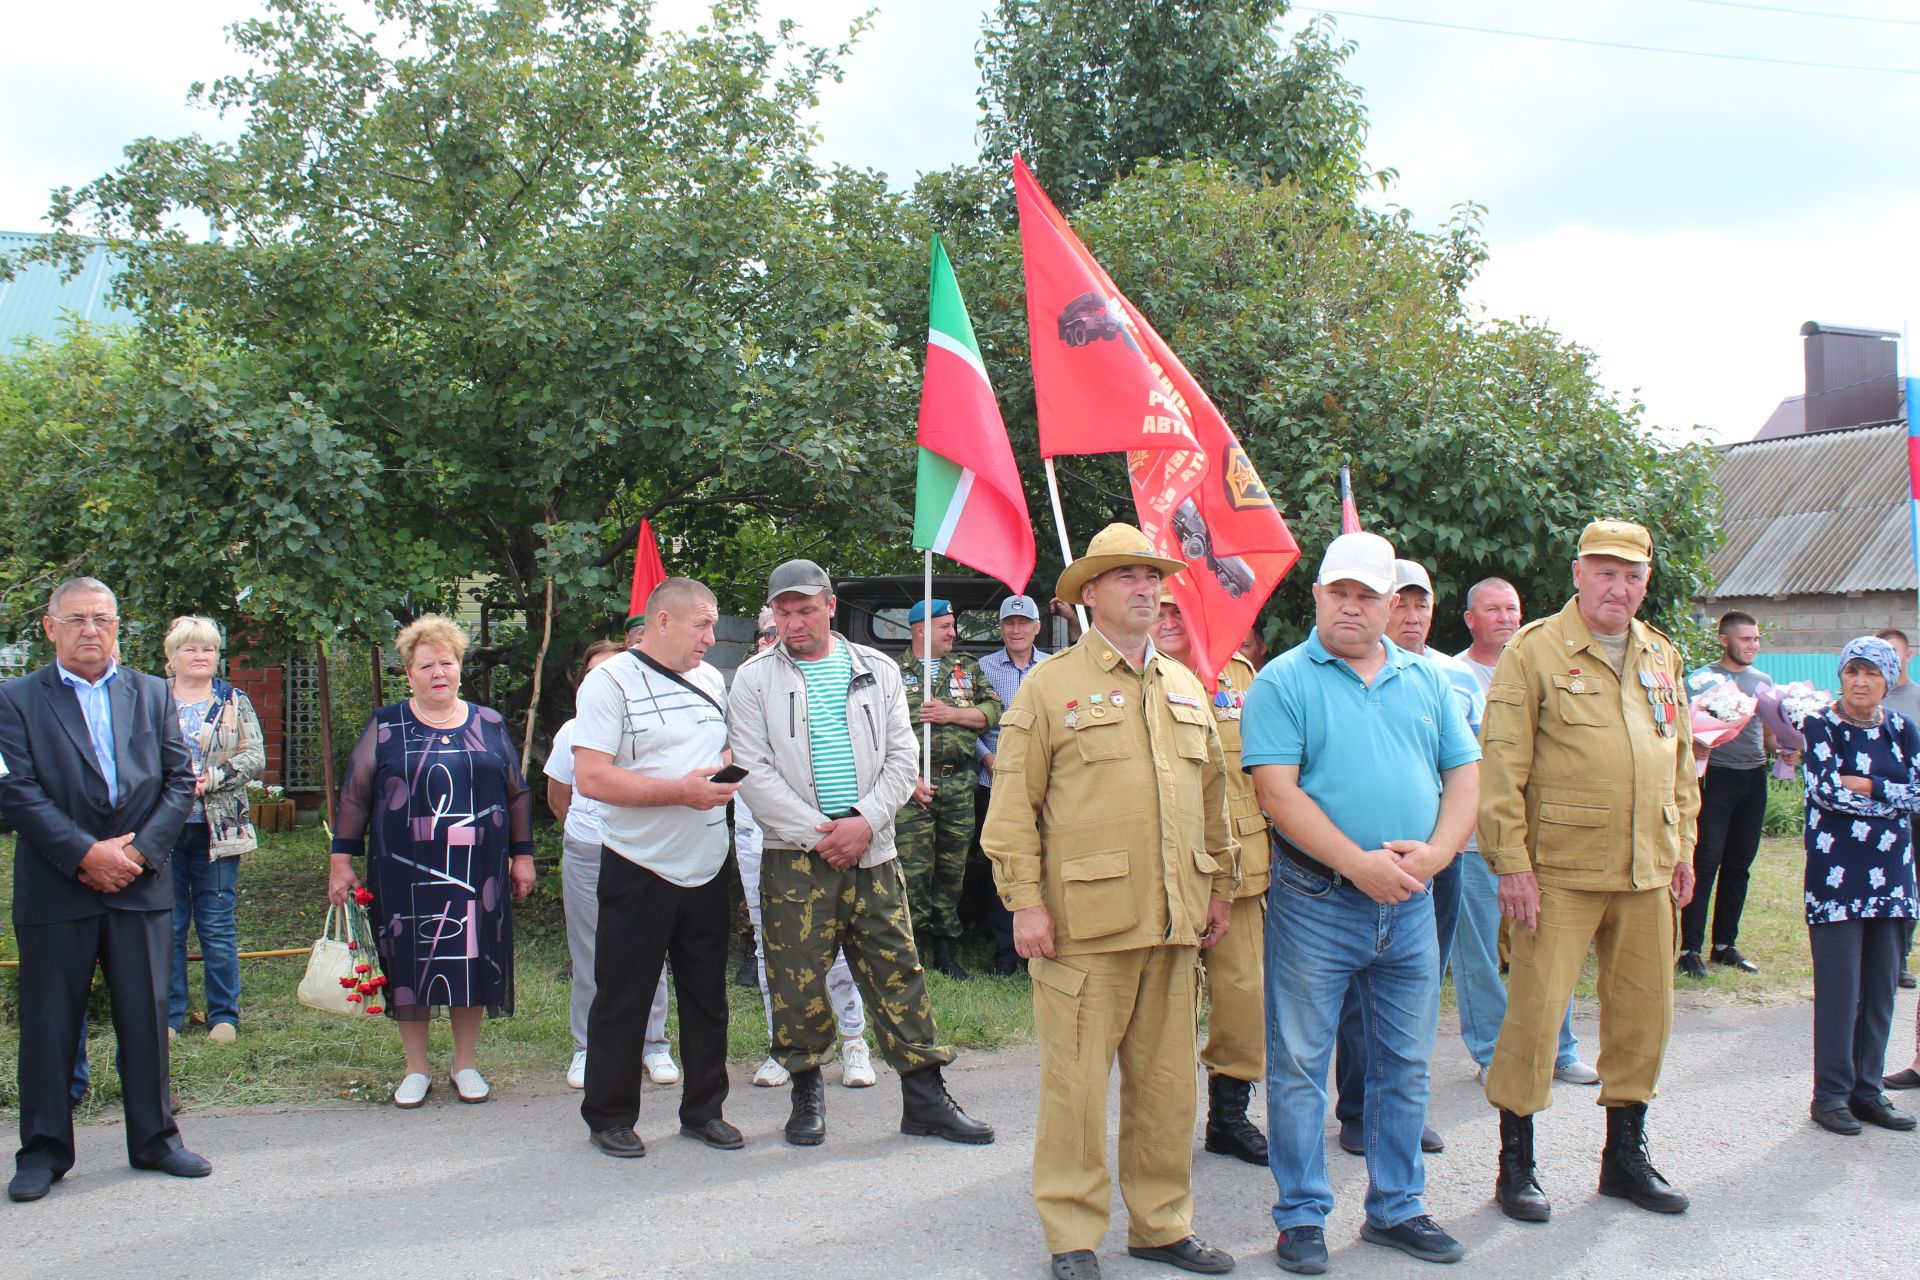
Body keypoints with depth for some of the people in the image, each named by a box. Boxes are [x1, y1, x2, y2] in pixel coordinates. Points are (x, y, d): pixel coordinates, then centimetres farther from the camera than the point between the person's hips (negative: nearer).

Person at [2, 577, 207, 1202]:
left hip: (141, 884, 2)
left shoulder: (153, 694, 10)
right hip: (55, 889, -2)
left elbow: (180, 781, 5)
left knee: (146, 1015, 7)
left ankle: (154, 1138, 19)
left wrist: (140, 851, -8)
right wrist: (85, 853, -15)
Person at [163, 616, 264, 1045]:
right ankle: (168, 1015, 16)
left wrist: (213, 777, -15)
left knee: (218, 928, 3)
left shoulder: (235, 703, 8)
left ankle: (224, 1016, 13)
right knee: (167, 927, 5)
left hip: (217, 830, 0)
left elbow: (255, 757, 0)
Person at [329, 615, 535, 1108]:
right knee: (409, 964, 4)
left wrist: (522, 855, 9)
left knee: (471, 962, 4)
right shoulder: (386, 726, 5)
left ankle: (466, 1065, 18)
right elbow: (354, 795, 5)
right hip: (406, 873, -1)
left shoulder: (488, 724, 9)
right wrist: (342, 859, 0)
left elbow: (517, 795, 12)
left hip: (476, 873, 1)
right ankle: (416, 1070, 17)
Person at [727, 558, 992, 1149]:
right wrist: (817, 832, -11)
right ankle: (807, 1090, 18)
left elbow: (903, 755, 6)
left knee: (898, 970, 2)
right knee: (797, 978, 1)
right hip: (794, 855, -1)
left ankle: (925, 1096, 10)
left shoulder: (878, 670, 9)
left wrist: (865, 821, -9)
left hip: (871, 850, 2)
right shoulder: (756, 678, 3)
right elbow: (753, 769, -4)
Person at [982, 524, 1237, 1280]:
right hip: (1085, 922, -5)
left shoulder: (1186, 688, 16)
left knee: (1166, 1080, 11)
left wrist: (1220, 889, 18)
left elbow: (1212, 794, 21)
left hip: (1174, 922, 5)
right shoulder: (1049, 686, -1)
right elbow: (1013, 806, -4)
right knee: (1076, 1081, 1)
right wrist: (1025, 901, -10)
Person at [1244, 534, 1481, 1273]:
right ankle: (1302, 1217, 16)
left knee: (1405, 1066, 14)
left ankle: (1396, 1207, 28)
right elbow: (1277, 790, -13)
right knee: (1299, 1065, 3)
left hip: (1409, 904, 5)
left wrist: (1435, 851, -10)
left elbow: (1464, 773, 8)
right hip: (1316, 902, -5)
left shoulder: (1426, 681, 11)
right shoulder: (1282, 681, -5)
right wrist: (1359, 863, -19)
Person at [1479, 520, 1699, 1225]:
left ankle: (1625, 1153, 28)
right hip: (1560, 872, -6)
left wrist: (1683, 847, 14)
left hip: (1647, 874, 6)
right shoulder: (1535, 650, -7)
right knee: (1535, 1011, -4)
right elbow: (1502, 765, -10)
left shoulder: (1661, 656, 13)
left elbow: (1680, 760, 20)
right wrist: (1511, 863, -14)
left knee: (1644, 1011, 12)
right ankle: (1516, 1162, 11)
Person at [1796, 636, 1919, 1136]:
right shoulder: (1820, 726, -2)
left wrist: (1860, 785, -12)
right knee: (1839, 985, -4)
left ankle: (1867, 1089, 18)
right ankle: (1830, 1093, 4)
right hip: (1835, 873, -4)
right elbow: (1824, 788, -16)